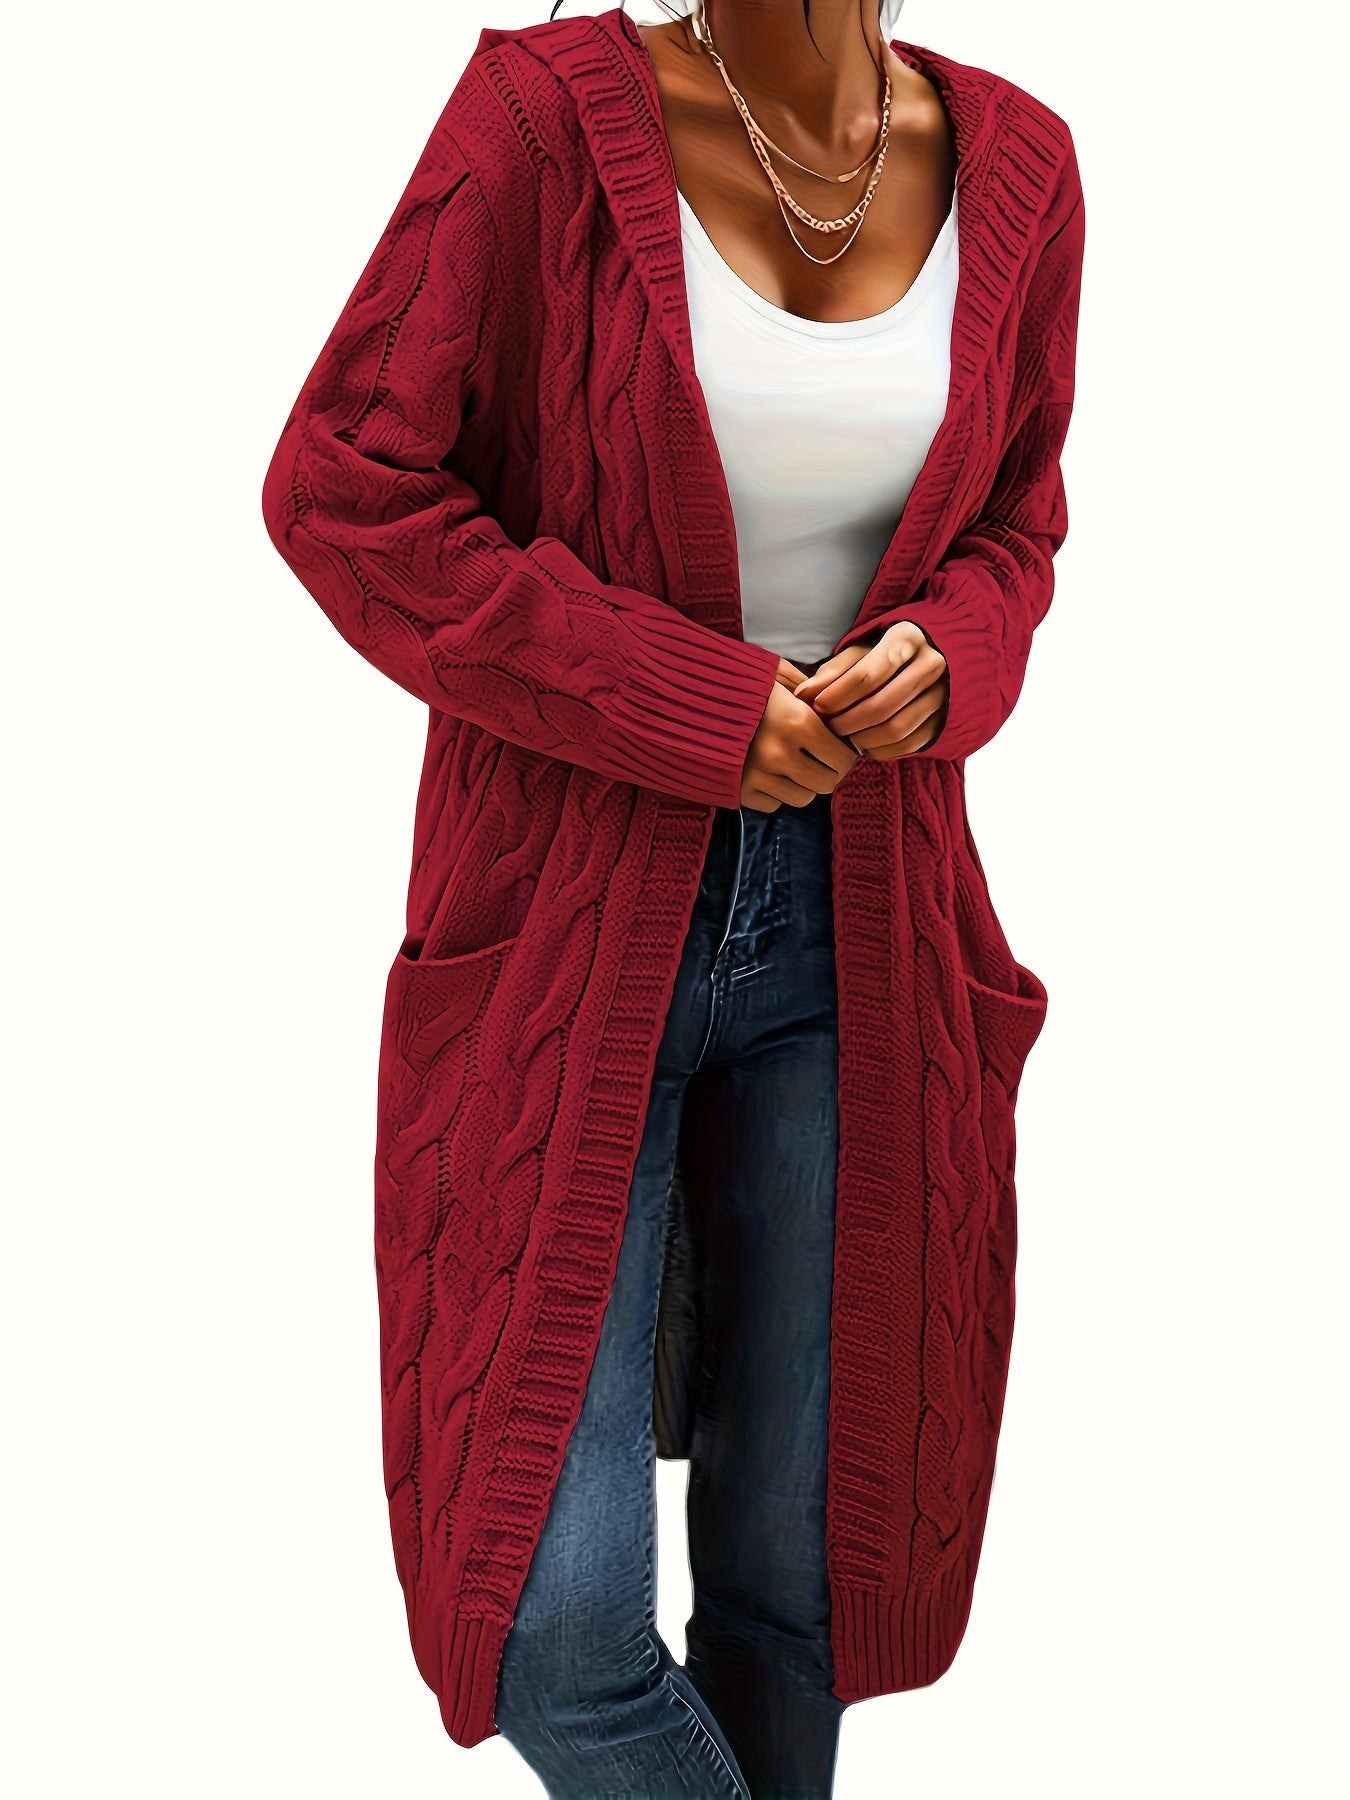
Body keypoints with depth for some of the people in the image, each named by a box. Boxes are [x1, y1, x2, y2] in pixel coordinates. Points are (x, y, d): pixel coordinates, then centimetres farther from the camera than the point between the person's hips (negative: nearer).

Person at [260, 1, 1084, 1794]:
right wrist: (691, 706, -14)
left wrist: (938, 659, -7)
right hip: (568, 918, -3)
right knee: (559, 1616, -3)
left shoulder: (1015, 166, 3)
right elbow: (342, 488, -10)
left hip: (859, 923, 4)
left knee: (797, 1568, 13)